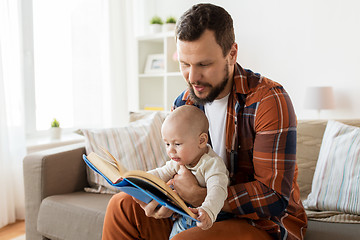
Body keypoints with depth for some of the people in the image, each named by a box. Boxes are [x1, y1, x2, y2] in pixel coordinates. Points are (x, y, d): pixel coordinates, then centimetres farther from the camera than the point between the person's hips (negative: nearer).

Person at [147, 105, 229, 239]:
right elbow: (161, 173, 11)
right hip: (185, 214, 7)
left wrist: (208, 210, -58)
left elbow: (217, 190, -38)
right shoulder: (178, 161, 2)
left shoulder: (212, 164, -24)